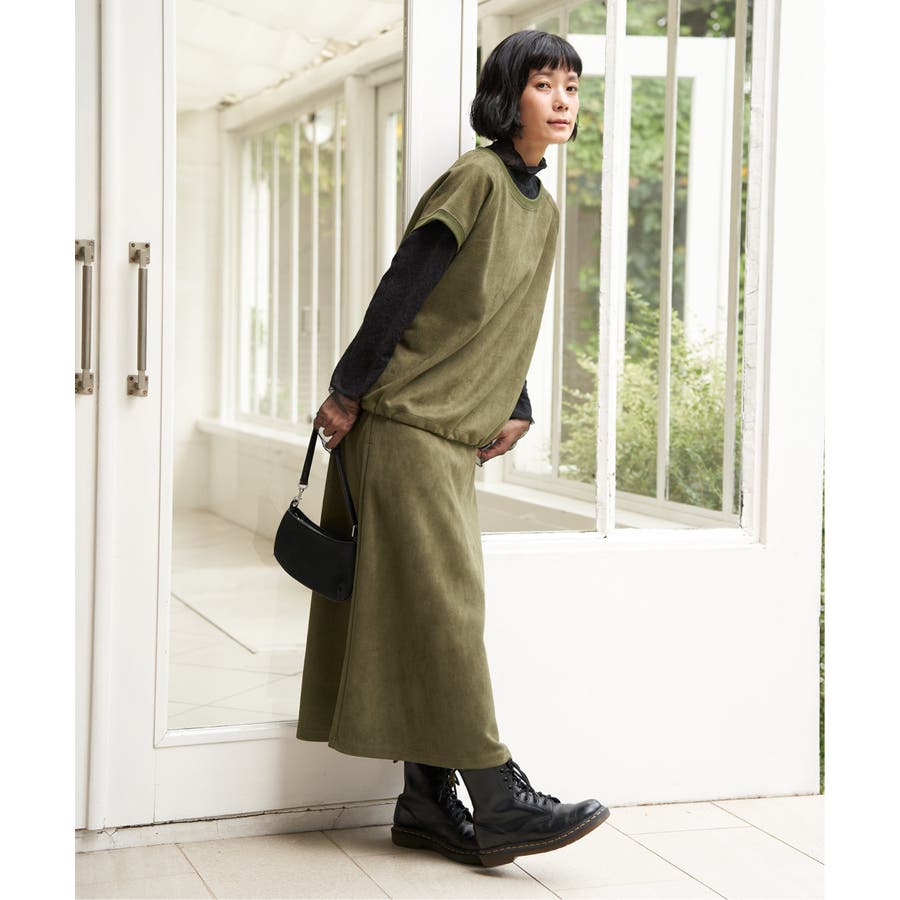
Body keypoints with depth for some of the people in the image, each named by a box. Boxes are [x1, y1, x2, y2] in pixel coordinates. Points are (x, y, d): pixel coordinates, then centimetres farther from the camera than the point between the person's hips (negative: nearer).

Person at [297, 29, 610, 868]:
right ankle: (498, 801, -7)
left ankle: (426, 800, 12)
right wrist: (347, 393, -14)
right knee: (444, 601, -8)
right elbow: (401, 289, -13)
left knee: (437, 607, 7)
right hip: (408, 421, -8)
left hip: (459, 431, 8)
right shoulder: (475, 178, -11)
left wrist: (515, 412, 12)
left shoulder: (543, 209, 15)